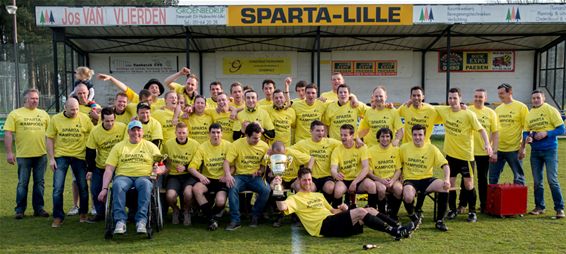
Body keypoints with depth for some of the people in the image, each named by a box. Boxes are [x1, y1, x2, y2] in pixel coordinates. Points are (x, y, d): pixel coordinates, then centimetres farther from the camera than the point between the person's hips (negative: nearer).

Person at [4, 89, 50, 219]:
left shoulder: (43, 114, 9)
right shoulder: (15, 114, 0)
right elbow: (8, 134, -3)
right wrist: (9, 152, -9)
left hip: (41, 154, 3)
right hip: (23, 155, -2)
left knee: (39, 183, 8)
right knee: (22, 183, 5)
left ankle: (38, 208, 18)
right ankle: (20, 210, 15)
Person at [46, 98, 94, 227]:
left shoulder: (84, 118, -4)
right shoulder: (55, 119, -3)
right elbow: (49, 139, 1)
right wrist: (51, 158, -5)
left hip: (79, 155, 0)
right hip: (61, 156, 0)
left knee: (83, 186, 8)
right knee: (58, 188, -4)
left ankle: (83, 214, 25)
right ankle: (58, 217, 8)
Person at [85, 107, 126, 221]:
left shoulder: (122, 128, -16)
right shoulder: (95, 132, -12)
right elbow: (90, 152, -5)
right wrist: (90, 170, -5)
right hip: (100, 167, 2)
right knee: (95, 190, 3)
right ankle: (100, 213, 20)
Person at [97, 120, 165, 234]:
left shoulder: (150, 146, 17)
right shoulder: (119, 146, 17)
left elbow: (162, 166, 10)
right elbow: (109, 169, 9)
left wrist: (159, 170, -16)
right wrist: (104, 188, -4)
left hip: (143, 176, -1)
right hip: (123, 176, 1)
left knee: (146, 184, -37)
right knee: (118, 185, -35)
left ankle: (141, 221, -38)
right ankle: (120, 221, -36)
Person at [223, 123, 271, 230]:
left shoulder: (264, 146, 1)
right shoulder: (237, 144, -4)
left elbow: (265, 165, 11)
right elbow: (227, 162, -7)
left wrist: (260, 171, -12)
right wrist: (228, 175, -26)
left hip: (255, 177, 1)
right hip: (240, 176, -1)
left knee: (266, 190, -28)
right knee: (232, 188, -34)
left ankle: (255, 216, -4)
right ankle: (235, 220, -24)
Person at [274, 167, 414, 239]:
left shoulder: (318, 195, 30)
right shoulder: (295, 198, 6)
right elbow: (282, 207, -14)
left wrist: (342, 209, 8)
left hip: (335, 222, 8)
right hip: (324, 225, -8)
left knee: (370, 210, -6)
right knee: (360, 211, -23)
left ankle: (398, 228, -8)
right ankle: (395, 232, -23)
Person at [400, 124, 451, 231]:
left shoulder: (432, 148, 1)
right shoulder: (404, 148, 2)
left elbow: (445, 165, -3)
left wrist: (447, 179, -19)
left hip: (427, 179, 2)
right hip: (410, 179, -1)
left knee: (444, 187, -27)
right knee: (408, 197, -34)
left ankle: (440, 221, -10)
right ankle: (414, 218, 3)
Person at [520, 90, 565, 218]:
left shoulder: (550, 110, -5)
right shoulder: (529, 114, 9)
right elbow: (526, 132, 11)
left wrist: (546, 133, -20)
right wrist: (527, 138, -11)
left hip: (549, 150, -5)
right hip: (535, 151, 5)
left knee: (552, 180, -8)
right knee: (537, 181, 9)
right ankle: (539, 206, 20)